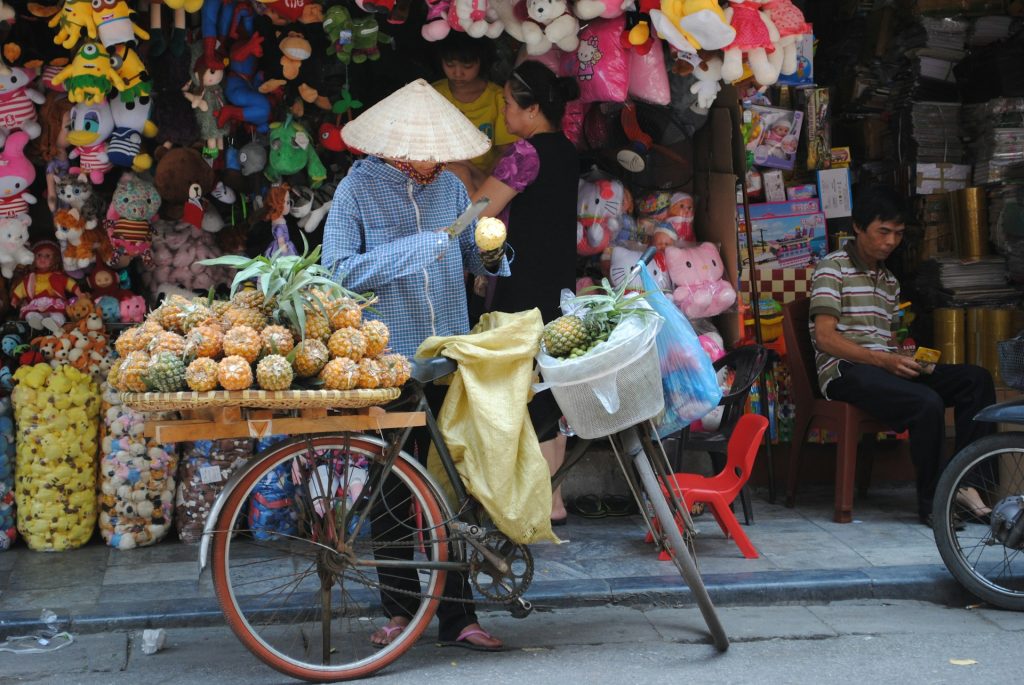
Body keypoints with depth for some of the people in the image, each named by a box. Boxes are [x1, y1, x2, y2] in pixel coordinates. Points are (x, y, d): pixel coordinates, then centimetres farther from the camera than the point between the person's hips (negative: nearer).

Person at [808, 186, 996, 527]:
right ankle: (931, 502, -16)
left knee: (976, 379, -10)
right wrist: (884, 360, -21)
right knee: (927, 402, -32)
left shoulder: (890, 281, 23)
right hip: (845, 371, -8)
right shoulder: (832, 268, -2)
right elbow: (825, 337, -12)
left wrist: (908, 358, -1)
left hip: (884, 366, 8)